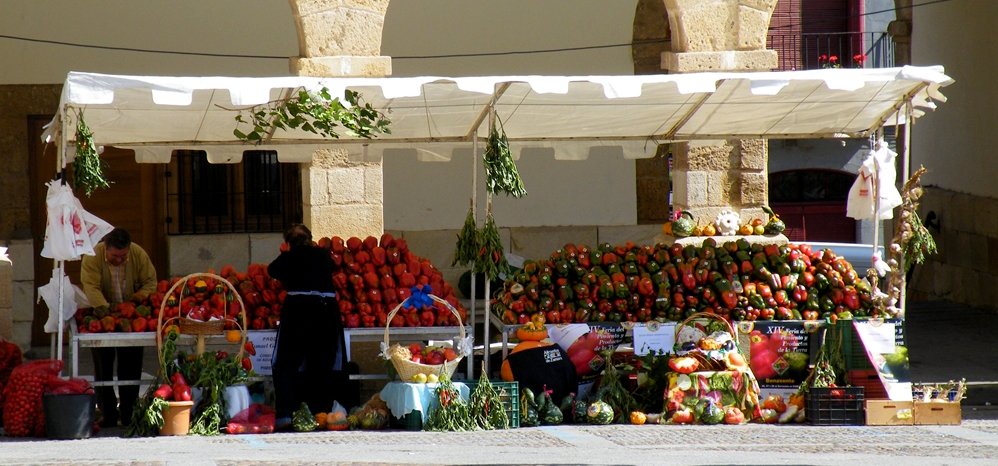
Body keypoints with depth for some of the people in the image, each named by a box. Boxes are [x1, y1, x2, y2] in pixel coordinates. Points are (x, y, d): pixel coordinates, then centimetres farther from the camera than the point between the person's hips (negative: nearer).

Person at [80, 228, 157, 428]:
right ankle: (108, 415, 7)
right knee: (103, 367, 1)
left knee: (131, 367, 2)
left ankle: (128, 414, 9)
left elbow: (150, 281, -3)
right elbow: (91, 287, -27)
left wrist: (141, 295, -25)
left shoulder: (139, 254, -11)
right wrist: (105, 308, -42)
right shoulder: (93, 257, -19)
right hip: (103, 316, -2)